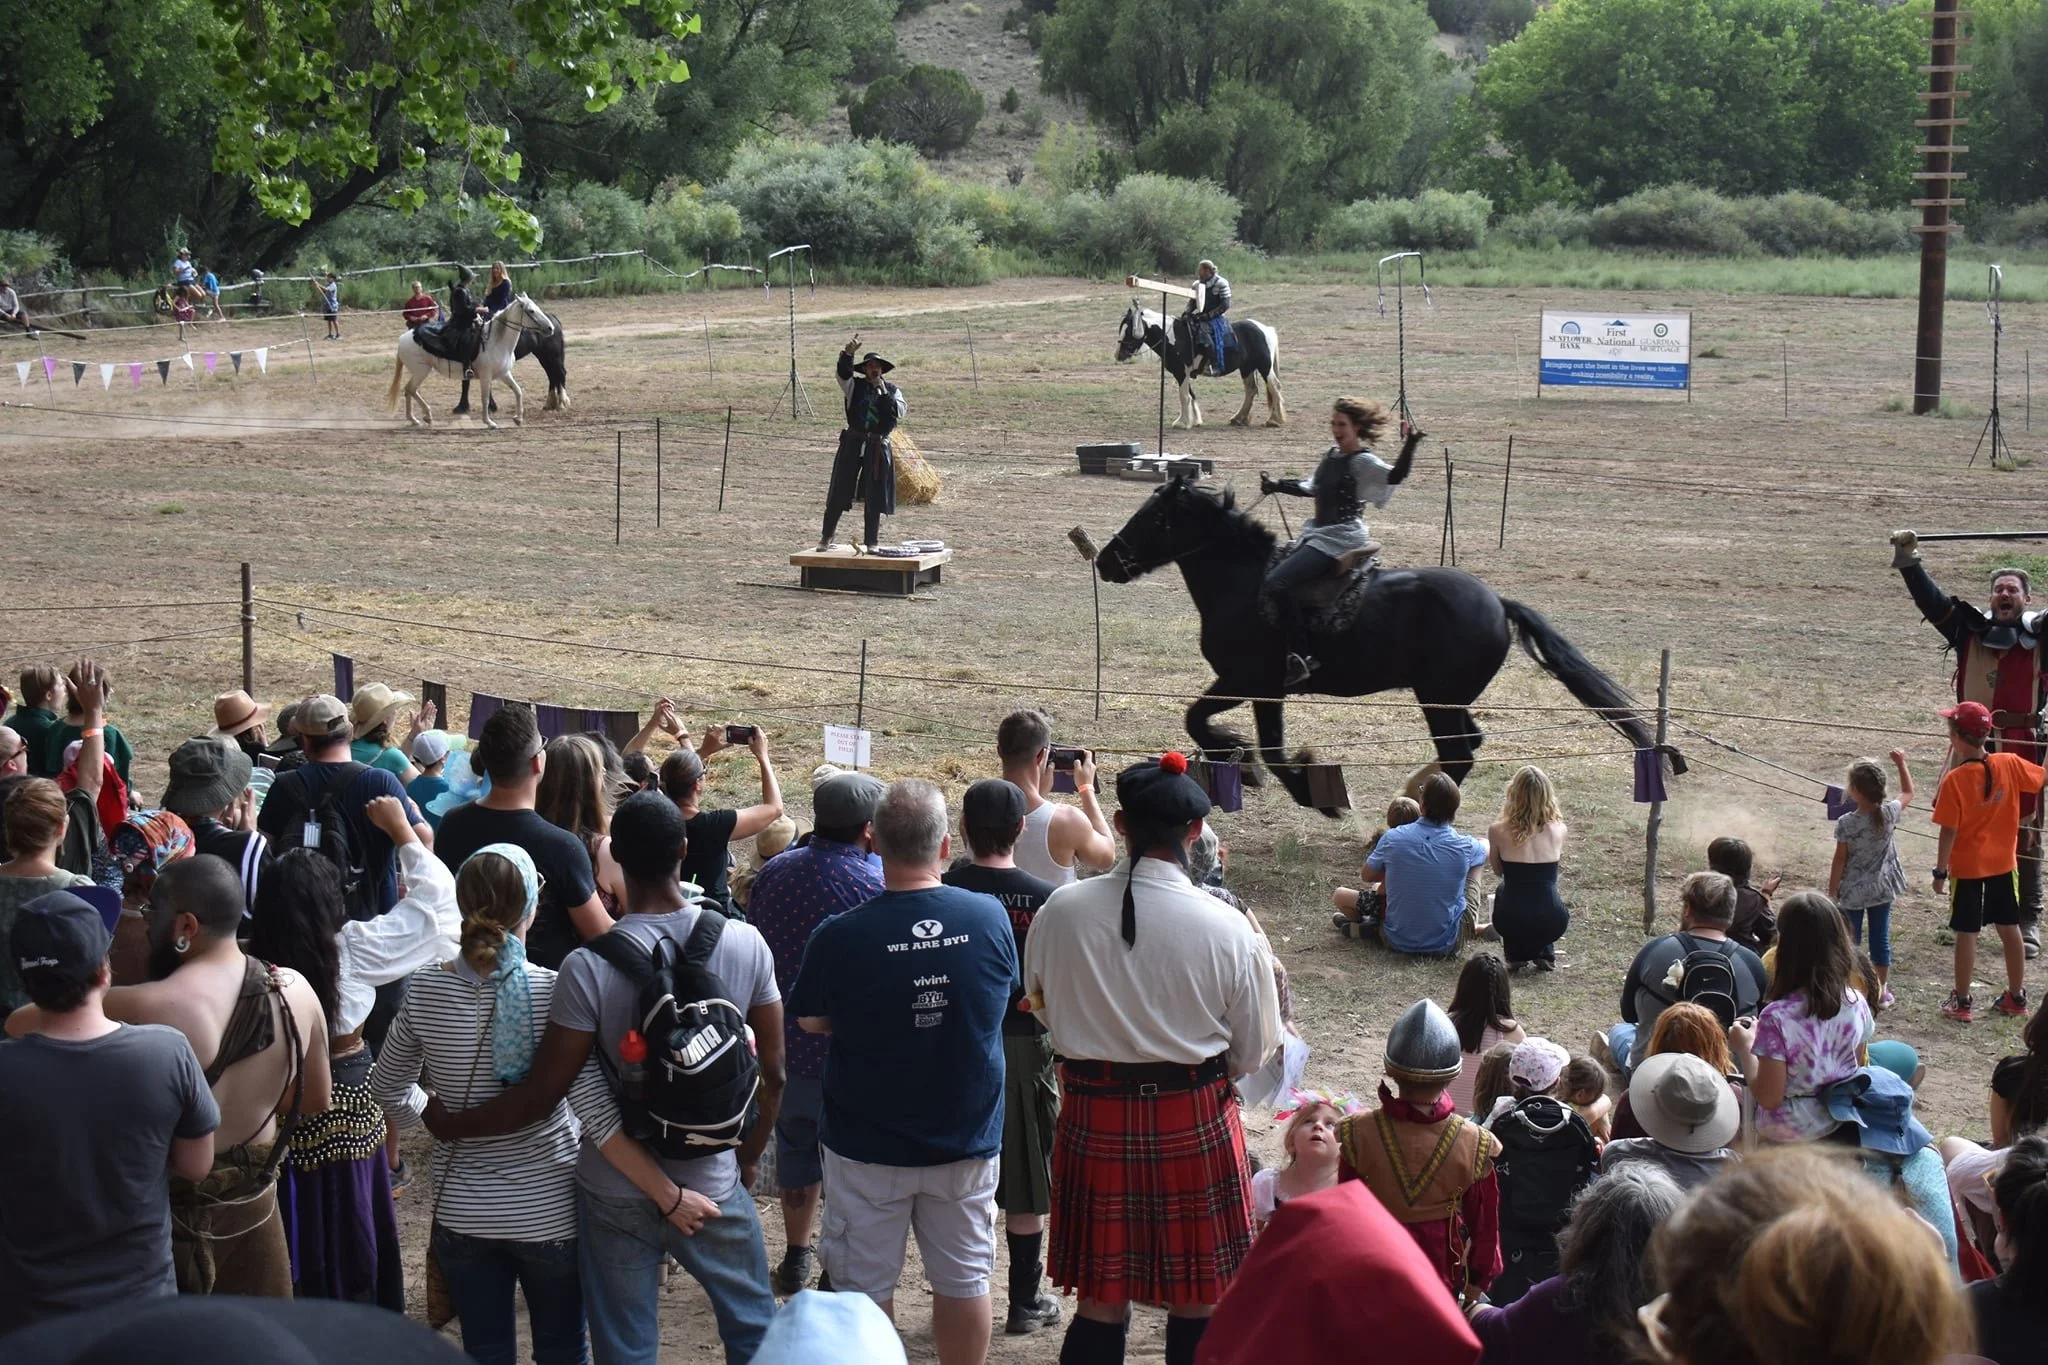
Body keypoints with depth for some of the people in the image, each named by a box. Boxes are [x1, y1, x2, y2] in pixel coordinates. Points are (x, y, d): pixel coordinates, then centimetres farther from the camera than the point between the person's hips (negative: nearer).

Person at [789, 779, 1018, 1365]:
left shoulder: (839, 938, -20)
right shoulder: (992, 918, -12)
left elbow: (811, 1022, -4)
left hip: (868, 1148, -2)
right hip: (967, 1141, 2)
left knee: (865, 1287, 11)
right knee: (964, 1278, 14)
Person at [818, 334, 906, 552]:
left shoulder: (892, 391, 7)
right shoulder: (855, 386, 4)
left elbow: (899, 413, -8)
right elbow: (843, 373, -16)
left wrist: (883, 392, -13)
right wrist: (848, 353, -32)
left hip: (878, 448, 0)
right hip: (852, 444, 0)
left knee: (874, 498, 3)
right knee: (839, 493, 2)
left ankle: (871, 542, 11)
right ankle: (826, 537, 14)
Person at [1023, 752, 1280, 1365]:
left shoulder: (1060, 911, -10)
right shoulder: (1226, 928, -15)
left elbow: (1041, 1002, 8)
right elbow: (1252, 1051, -4)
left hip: (1093, 1115, 2)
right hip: (1195, 1120, -2)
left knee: (1101, 1299, 11)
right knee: (1198, 1300, 12)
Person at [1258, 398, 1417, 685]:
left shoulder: (1363, 462, -12)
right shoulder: (1331, 456, 14)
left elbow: (1395, 475, -29)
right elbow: (1310, 488, 29)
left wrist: (1411, 444, -41)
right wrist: (1276, 486, 25)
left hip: (1341, 538, -10)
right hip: (1317, 533, 10)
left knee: (1278, 584, -23)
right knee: (1268, 580, 10)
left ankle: (1301, 656, -23)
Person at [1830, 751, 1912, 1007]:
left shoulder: (1846, 823, -22)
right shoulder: (1889, 813, -13)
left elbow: (1840, 860, -14)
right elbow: (1908, 793, 8)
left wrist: (1832, 893, -3)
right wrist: (1901, 764, 15)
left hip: (1852, 892, -3)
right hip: (1882, 889, 3)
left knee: (1850, 940, 10)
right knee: (1881, 938, 13)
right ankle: (1882, 991, 22)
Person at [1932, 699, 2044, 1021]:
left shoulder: (1954, 781, -20)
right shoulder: (2009, 765, -10)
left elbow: (1949, 832, -18)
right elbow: (2042, 777, 5)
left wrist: (1940, 871, -9)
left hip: (1967, 867, -4)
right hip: (2004, 863, 4)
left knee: (1967, 933, 4)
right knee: (2010, 929, 15)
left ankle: (1961, 1002, 12)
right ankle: (2016, 997, 24)